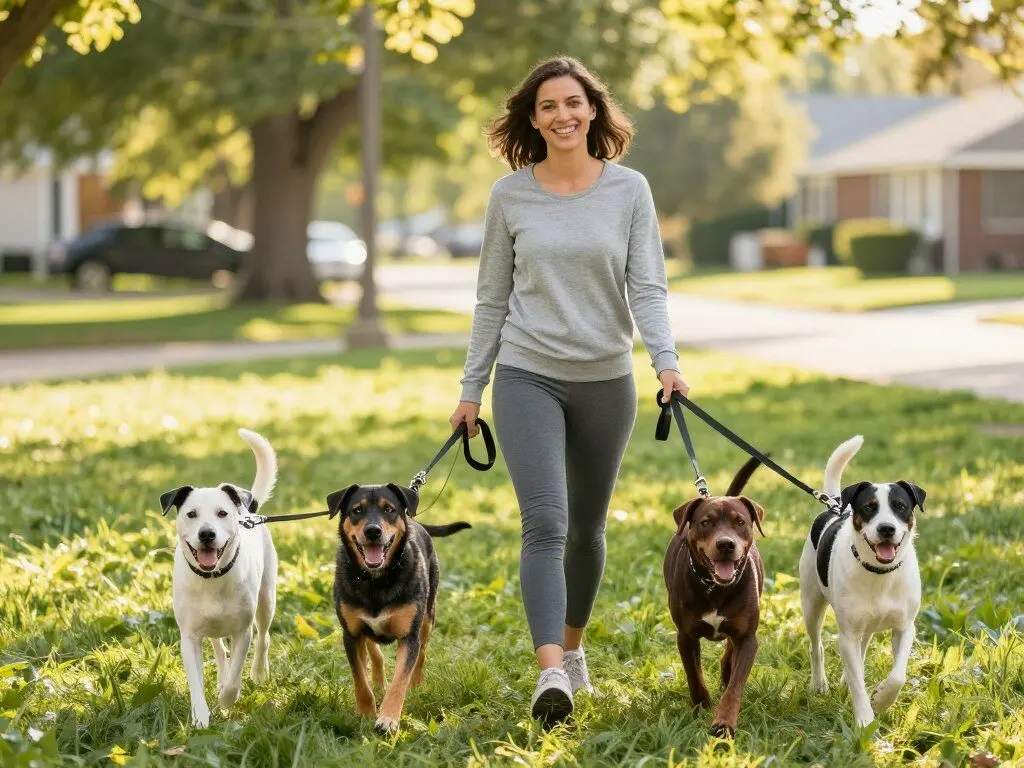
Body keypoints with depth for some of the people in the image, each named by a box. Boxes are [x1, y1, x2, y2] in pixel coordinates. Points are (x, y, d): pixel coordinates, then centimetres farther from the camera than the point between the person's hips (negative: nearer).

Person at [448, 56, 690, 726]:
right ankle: (551, 673, -25)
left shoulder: (629, 190, -1)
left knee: (587, 527, 14)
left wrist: (666, 359, -21)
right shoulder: (510, 195, 1)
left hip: (606, 381, 1)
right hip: (528, 376, -1)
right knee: (545, 523, -16)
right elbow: (493, 299, 7)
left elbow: (647, 286, -5)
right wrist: (471, 388, 7)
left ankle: (573, 646, 34)